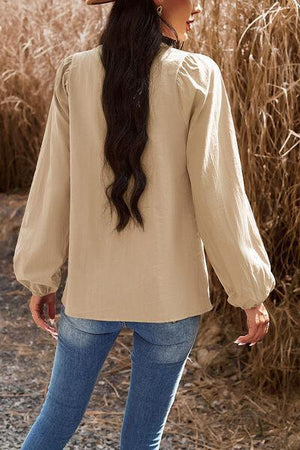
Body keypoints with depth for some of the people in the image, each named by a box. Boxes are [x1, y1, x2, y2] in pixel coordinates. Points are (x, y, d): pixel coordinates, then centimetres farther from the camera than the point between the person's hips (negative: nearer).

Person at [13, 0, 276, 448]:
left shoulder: (76, 74, -4)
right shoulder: (197, 77, -11)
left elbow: (52, 185, -1)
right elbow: (219, 198, -10)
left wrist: (40, 278, 9)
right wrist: (252, 290, -1)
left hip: (92, 287, 2)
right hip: (170, 293, -2)